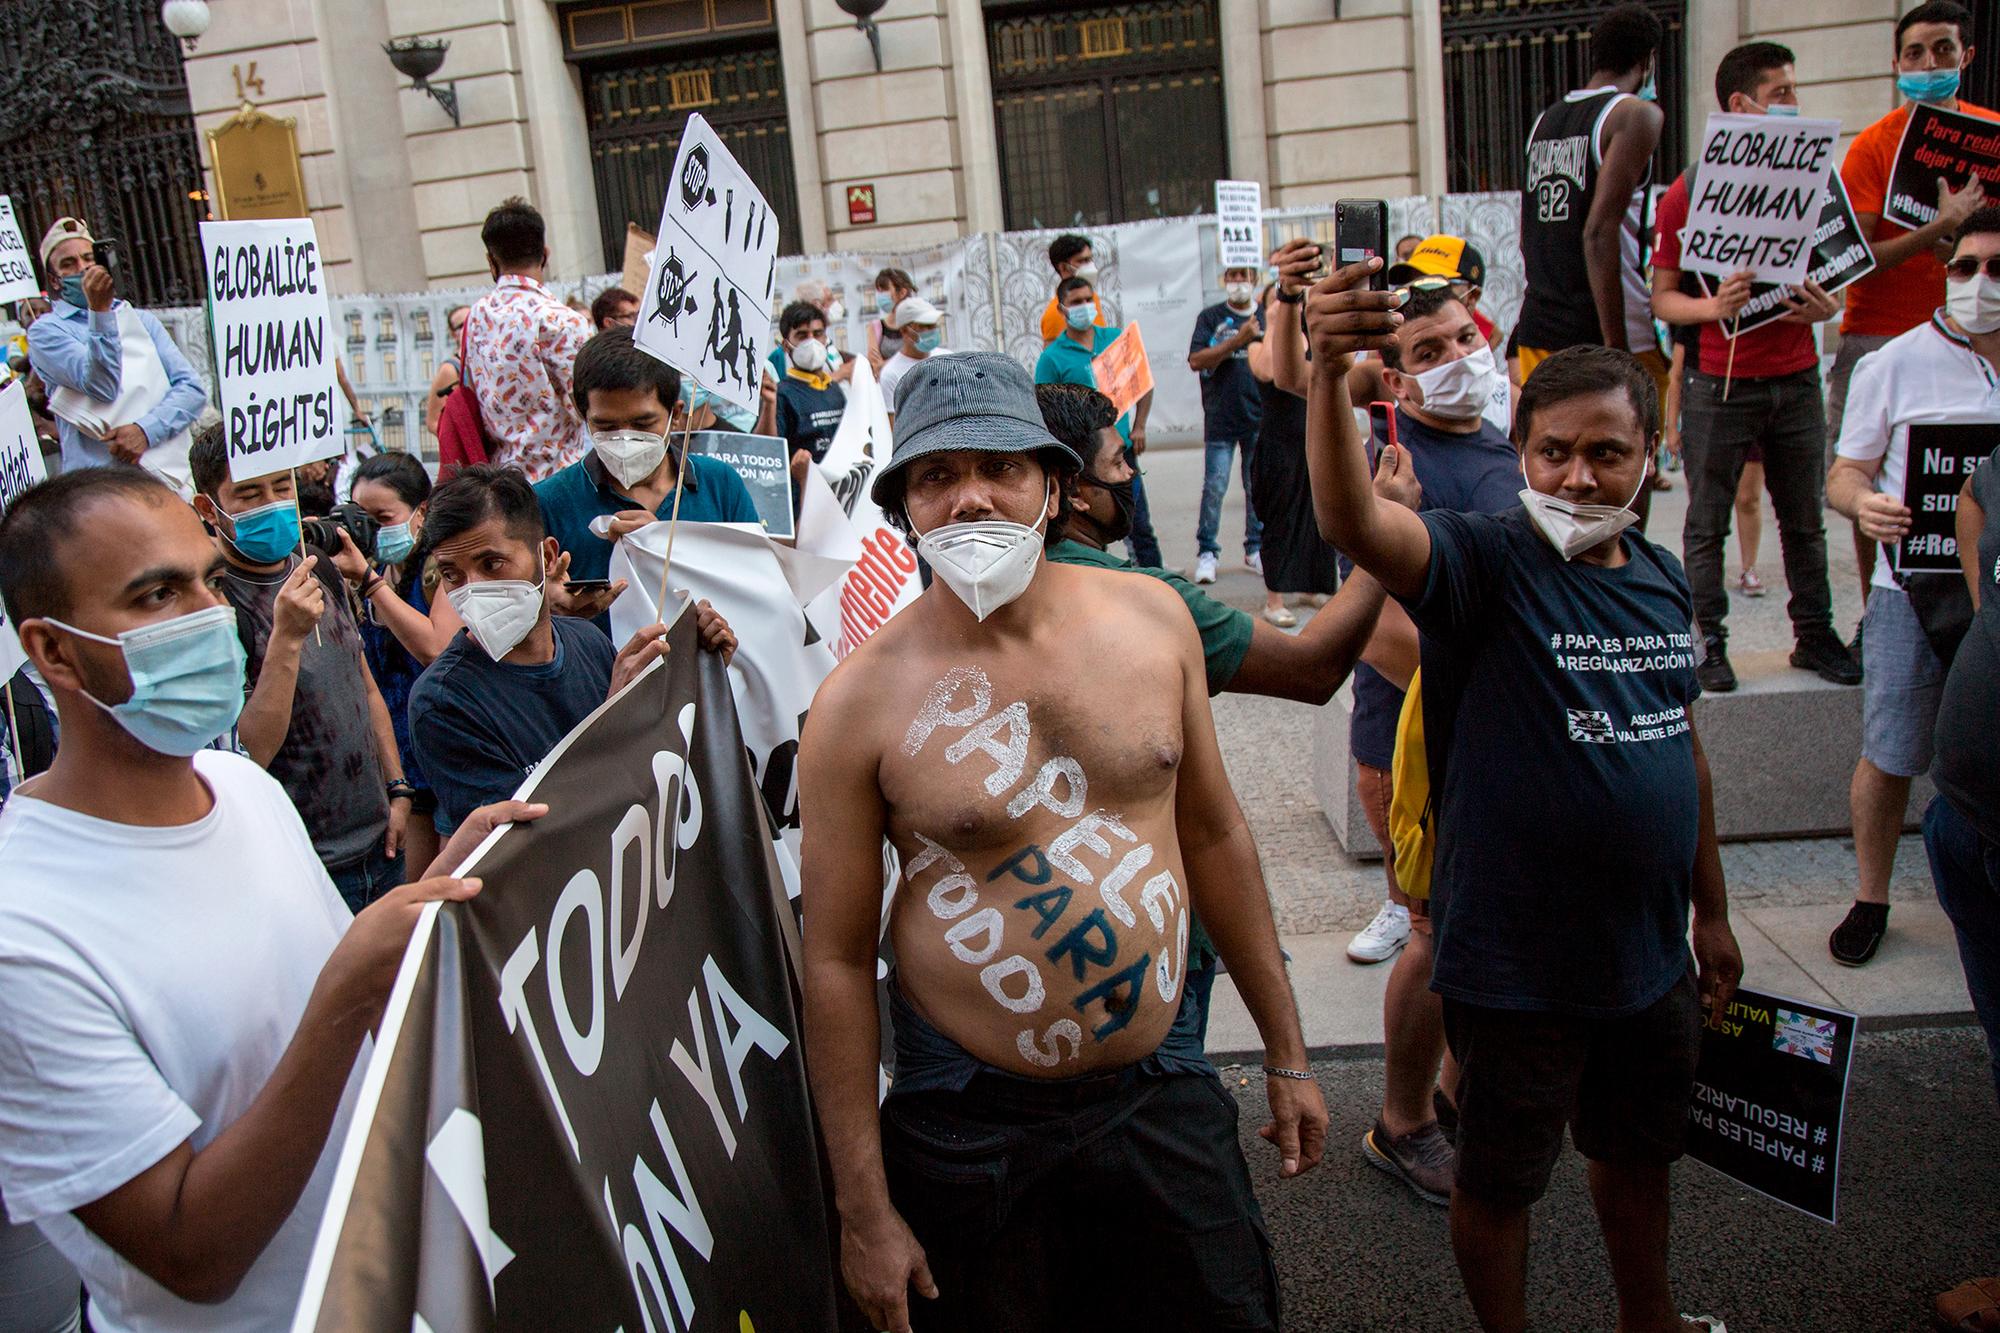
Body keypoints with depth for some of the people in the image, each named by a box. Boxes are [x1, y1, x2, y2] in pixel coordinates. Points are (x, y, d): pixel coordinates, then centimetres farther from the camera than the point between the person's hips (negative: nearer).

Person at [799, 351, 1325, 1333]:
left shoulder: (1151, 615, -3)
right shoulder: (861, 700, -14)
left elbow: (1214, 832, 7)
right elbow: (836, 959, -8)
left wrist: (1286, 1052, 11)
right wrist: (864, 1212, -6)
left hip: (1166, 1093, 3)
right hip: (969, 1130, -3)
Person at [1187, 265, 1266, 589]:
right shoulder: (1211, 317, 2)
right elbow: (1196, 361, -11)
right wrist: (1237, 341, -17)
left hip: (1260, 418, 3)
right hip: (1221, 419, -3)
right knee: (1214, 488, -5)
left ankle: (1255, 549, 20)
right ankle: (1206, 552, 4)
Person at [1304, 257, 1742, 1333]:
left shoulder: (1662, 578, 2)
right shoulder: (1486, 562, -18)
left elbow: (1681, 748, 13)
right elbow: (1354, 522, -40)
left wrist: (1712, 911, 18)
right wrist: (1330, 374, -57)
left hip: (1650, 956, 6)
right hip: (1514, 966, -6)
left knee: (1639, 1153, 28)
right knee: (1499, 1182, 14)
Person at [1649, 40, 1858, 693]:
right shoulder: (1688, 192, -3)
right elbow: (1662, 297, -2)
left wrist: (1827, 306, -5)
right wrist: (1711, 307, -22)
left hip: (1795, 378, 4)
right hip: (1718, 382, -4)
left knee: (1805, 516, 8)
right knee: (1708, 521, 1)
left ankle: (1814, 633, 20)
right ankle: (1709, 642, 11)